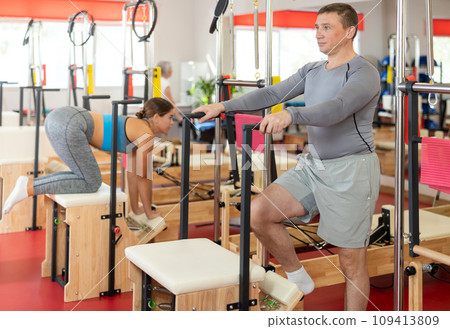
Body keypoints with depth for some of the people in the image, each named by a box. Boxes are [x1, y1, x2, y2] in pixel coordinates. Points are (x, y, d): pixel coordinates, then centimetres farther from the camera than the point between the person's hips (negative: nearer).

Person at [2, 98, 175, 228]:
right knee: (91, 183, 0)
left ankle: (30, 182, 9)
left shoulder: (137, 127, 25)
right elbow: (142, 177, 4)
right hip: (69, 126, -9)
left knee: (87, 176, 19)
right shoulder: (146, 135, -1)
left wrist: (135, 210, 34)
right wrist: (149, 213, 16)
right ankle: (28, 188, -9)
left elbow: (132, 172, 30)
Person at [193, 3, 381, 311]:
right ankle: (297, 278, 15)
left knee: (351, 261, 0)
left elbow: (336, 109, -30)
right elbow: (272, 93, 8)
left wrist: (290, 115, -46)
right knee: (258, 213, -5)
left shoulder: (364, 74, -12)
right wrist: (224, 106, -1)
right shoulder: (312, 71, 12)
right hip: (313, 164, 7)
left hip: (351, 169, -7)